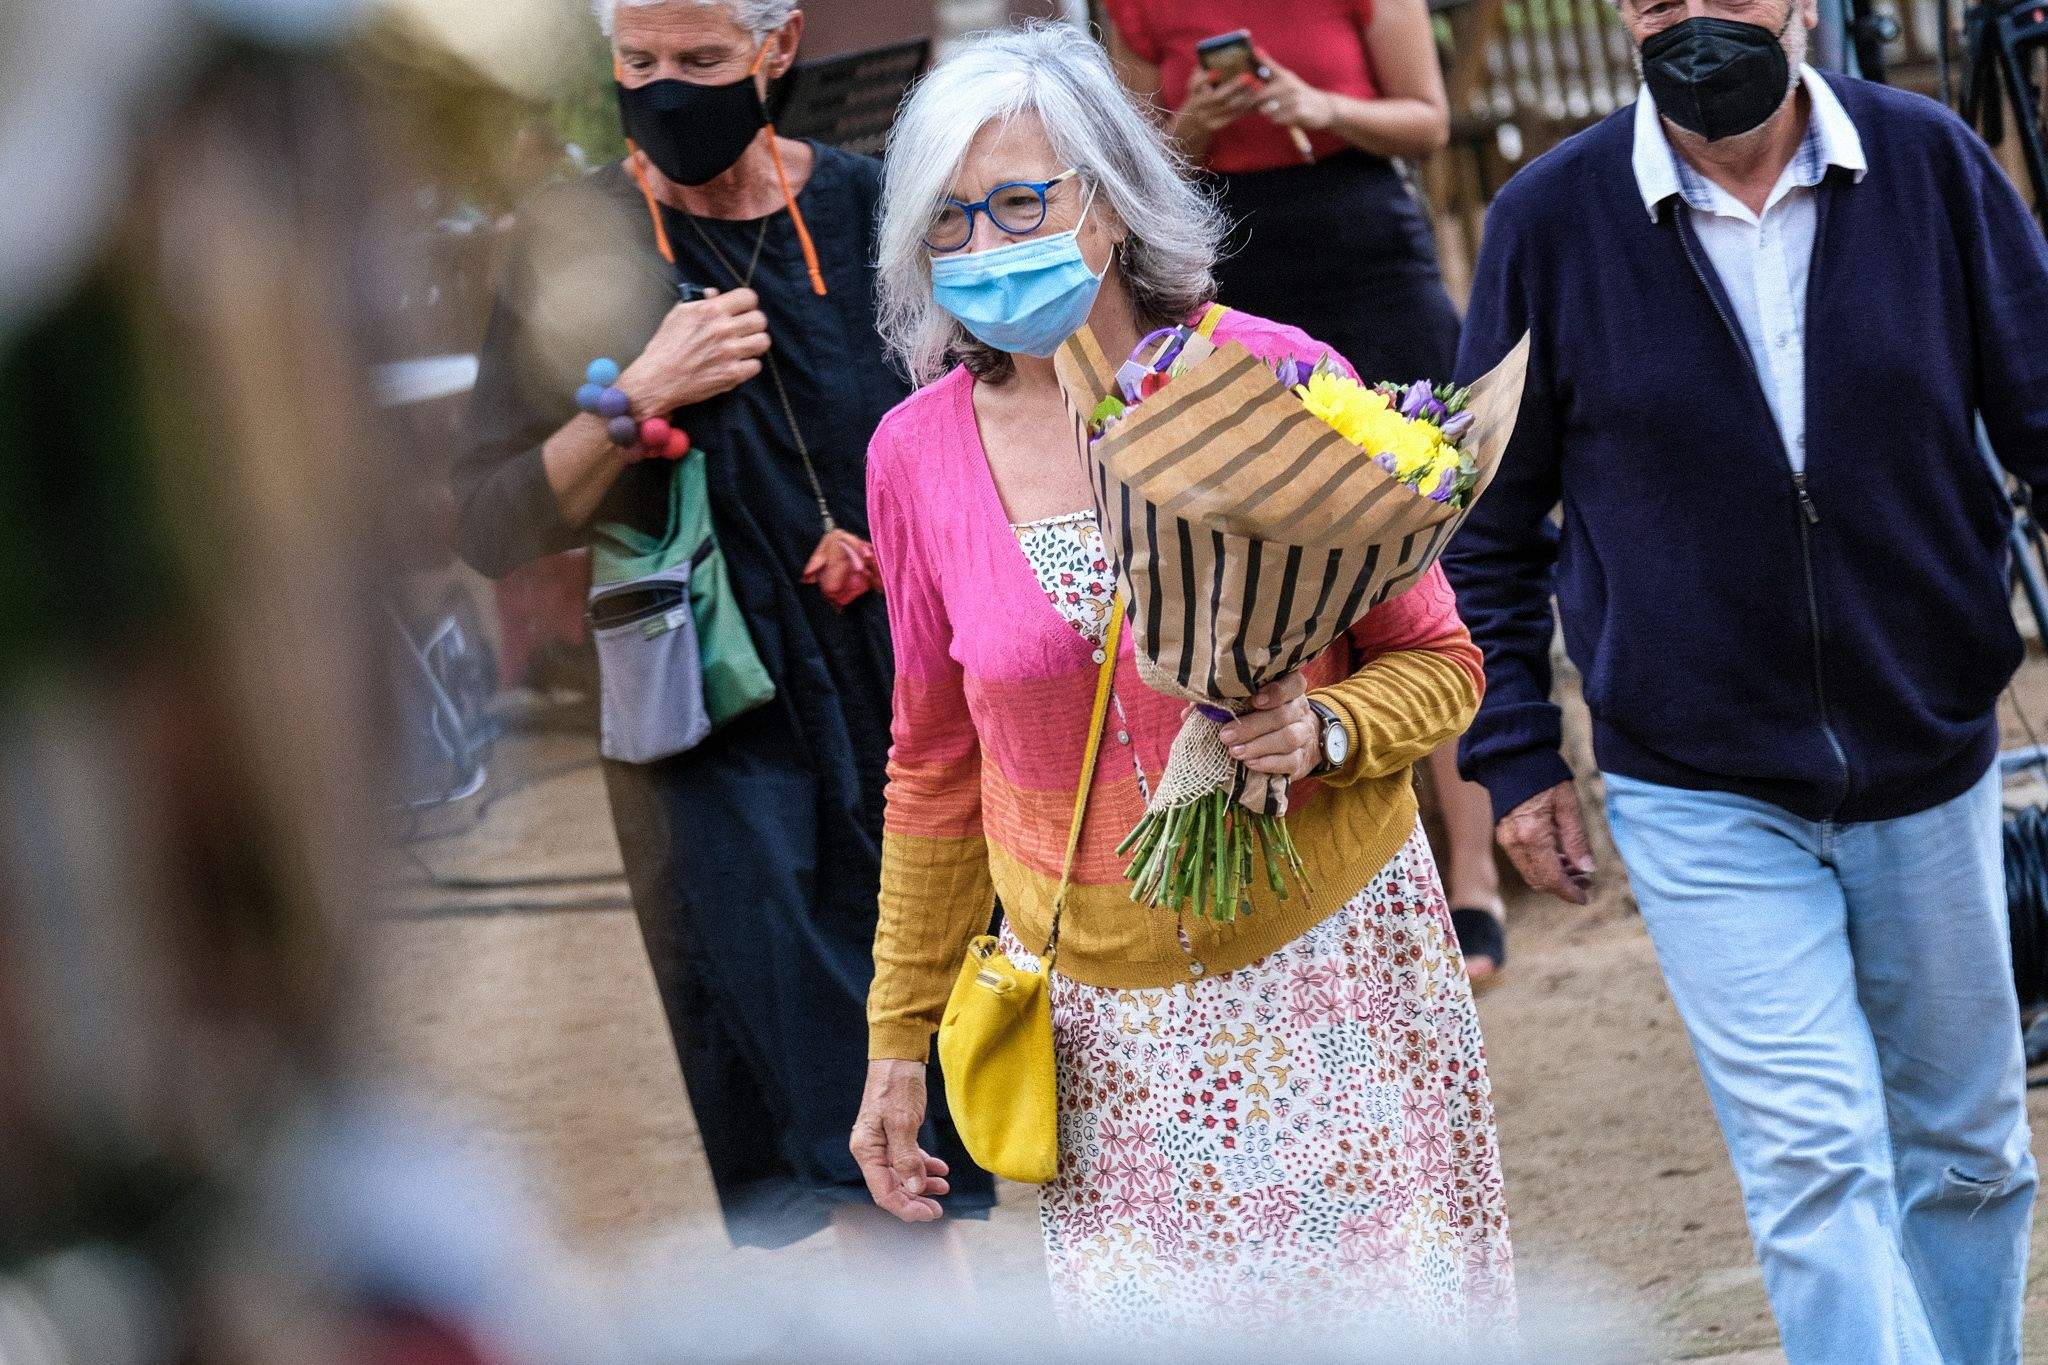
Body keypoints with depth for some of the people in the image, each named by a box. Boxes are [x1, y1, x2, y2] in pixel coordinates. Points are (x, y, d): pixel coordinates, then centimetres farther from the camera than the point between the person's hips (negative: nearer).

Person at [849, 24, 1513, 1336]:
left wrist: (1327, 731, -22)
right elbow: (935, 766, 10)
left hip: (1330, 964, -1)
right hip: (1101, 1007, 2)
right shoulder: (919, 454, -2)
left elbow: (1440, 661, 0)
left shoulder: (1275, 379, -9)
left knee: (1391, 1315, 2)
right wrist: (899, 1040, 13)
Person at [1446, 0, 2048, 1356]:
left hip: (1931, 762, 2)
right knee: (1816, 1165, -10)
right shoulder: (1550, 221, -8)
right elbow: (1489, 519, 3)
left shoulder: (1933, 165, -6)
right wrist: (1516, 756, 0)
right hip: (1702, 795, -2)